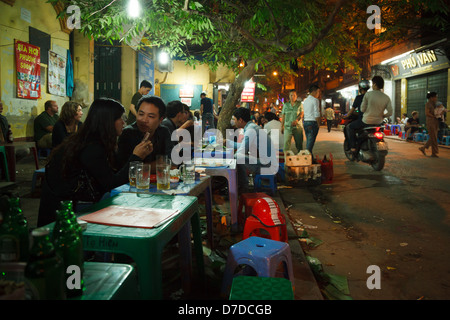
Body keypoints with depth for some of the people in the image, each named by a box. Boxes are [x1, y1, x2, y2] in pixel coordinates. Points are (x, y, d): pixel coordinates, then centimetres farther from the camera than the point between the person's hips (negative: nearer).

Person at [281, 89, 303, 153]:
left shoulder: (299, 104, 6)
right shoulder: (285, 105, 12)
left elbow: (301, 113, -5)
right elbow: (283, 116, 12)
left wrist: (296, 120, -24)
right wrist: (282, 126, 7)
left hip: (297, 127, -1)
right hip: (288, 127, 1)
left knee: (299, 144, 4)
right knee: (286, 143, -8)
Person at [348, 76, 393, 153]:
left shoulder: (368, 94, -12)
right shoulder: (386, 98, -2)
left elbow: (362, 109, -9)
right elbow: (390, 113, -5)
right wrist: (382, 116, 13)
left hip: (367, 122, -5)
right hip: (379, 123, 5)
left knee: (350, 127, 15)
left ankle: (353, 147, 5)